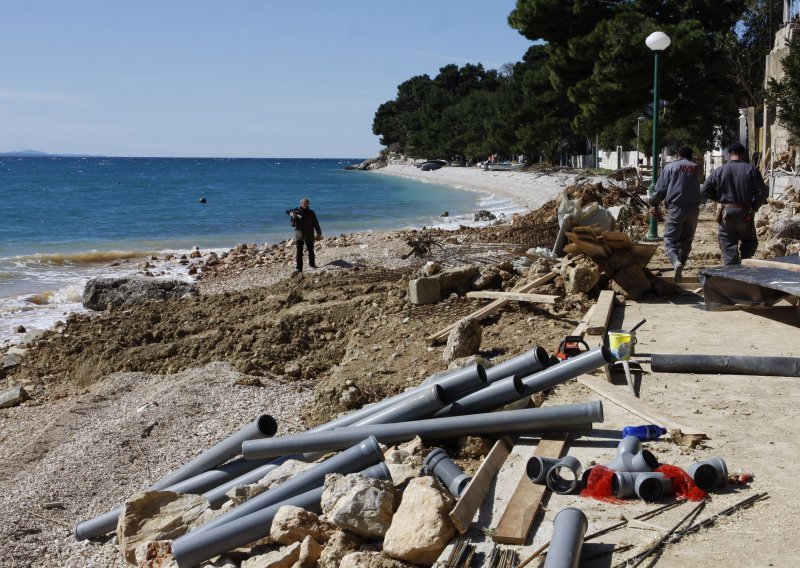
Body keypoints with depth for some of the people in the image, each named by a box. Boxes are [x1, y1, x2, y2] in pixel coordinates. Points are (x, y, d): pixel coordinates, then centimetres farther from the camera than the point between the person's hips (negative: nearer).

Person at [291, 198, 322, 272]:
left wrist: (319, 233, 4)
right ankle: (299, 267, -2)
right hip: (299, 235, -1)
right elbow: (293, 224, -1)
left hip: (309, 236, 2)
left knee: (311, 251, 12)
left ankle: (312, 263, 32)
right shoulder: (297, 212, 0)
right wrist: (294, 218, -21)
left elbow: (316, 223, 7)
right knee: (299, 252, -4)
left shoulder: (311, 213, 3)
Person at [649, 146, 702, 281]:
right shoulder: (696, 168, 12)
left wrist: (654, 205, 9)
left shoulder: (671, 167, 2)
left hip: (675, 208, -3)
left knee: (670, 240, -3)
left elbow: (660, 189, 0)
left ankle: (676, 262, -31)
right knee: (686, 242, 12)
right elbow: (698, 189, 19)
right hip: (693, 209, 3)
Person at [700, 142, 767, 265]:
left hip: (726, 212, 1)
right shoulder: (751, 170, -3)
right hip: (745, 213, -1)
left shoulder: (719, 171, 1)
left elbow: (704, 191, 2)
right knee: (749, 243, 15)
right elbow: (763, 192, -7)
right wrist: (754, 207, 7)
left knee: (728, 246, 5)